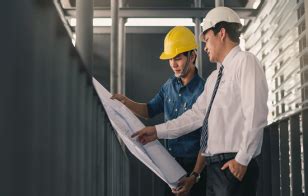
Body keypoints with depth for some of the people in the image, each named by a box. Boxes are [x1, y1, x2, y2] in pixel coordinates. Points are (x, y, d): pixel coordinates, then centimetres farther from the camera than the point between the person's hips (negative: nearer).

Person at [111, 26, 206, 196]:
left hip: (193, 165, -7)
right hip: (171, 163, 7)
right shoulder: (170, 85, 5)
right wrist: (126, 101, 0)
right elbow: (150, 110, 17)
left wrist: (197, 174, -23)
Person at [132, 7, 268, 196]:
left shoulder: (245, 61, -7)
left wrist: (242, 160, -18)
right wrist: (158, 131, 18)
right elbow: (196, 115, 19)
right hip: (214, 168, 8)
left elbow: (255, 115, -16)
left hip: (234, 168, -8)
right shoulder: (214, 77, 19)